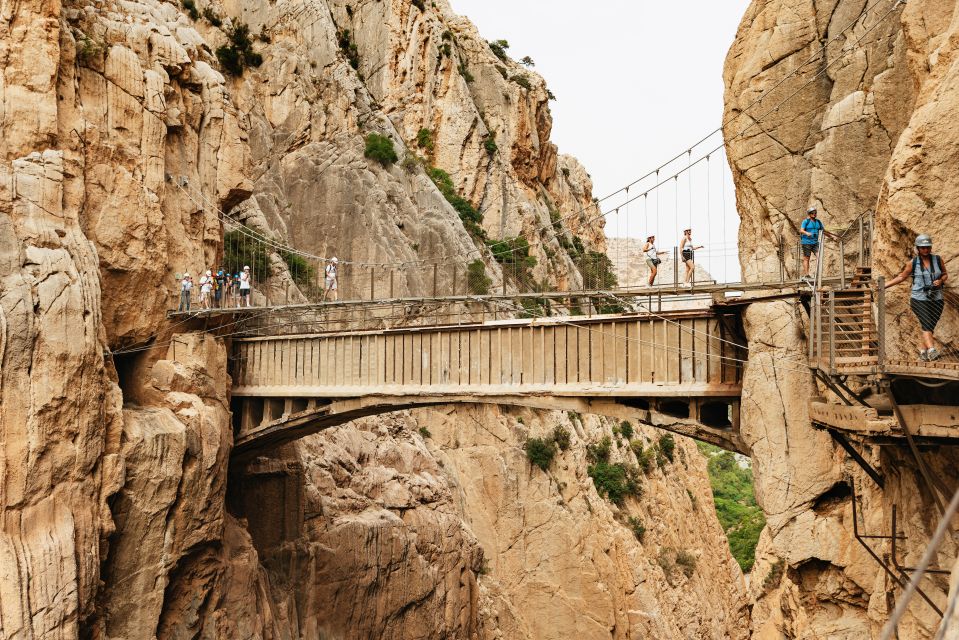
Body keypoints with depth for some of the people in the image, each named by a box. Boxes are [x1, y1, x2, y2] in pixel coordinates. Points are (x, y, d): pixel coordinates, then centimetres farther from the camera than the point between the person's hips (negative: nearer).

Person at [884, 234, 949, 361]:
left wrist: (941, 280, -10)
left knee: (928, 327, 7)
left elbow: (945, 275, 13)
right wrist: (884, 285, 5)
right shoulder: (913, 263, -1)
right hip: (919, 299, -2)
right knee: (926, 325, -17)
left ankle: (923, 352, 22)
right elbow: (901, 277, 9)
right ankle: (932, 351, -29)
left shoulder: (938, 260, 2)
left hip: (936, 300, 2)